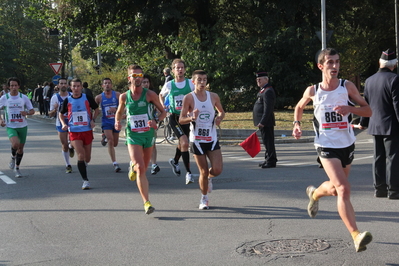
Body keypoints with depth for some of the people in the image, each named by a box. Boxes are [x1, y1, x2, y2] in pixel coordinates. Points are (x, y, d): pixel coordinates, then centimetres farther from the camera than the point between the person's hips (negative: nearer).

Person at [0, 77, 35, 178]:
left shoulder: (24, 97, -1)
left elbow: (32, 111, 4)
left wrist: (26, 112, -19)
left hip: (22, 126, 2)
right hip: (10, 127, -2)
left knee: (20, 148, 9)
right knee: (15, 144, -27)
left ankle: (17, 168, 29)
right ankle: (13, 157, 7)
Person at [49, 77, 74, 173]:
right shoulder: (55, 97, -4)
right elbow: (51, 114, -2)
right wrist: (55, 110, -24)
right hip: (60, 124, -1)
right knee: (64, 145, 0)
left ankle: (71, 147, 31)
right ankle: (67, 165, 16)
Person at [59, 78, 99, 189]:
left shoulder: (87, 98, 0)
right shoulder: (67, 100, 0)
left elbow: (96, 109, 12)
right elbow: (61, 114, 13)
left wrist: (93, 120, -3)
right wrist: (64, 124, -5)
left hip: (87, 130, 2)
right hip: (74, 131, -2)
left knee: (87, 158, 10)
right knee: (81, 155, -15)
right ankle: (85, 180, -8)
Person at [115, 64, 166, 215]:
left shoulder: (149, 95, -4)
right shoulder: (124, 97, 0)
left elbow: (163, 112, 3)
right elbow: (119, 112, 18)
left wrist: (156, 121, -17)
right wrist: (117, 122, -3)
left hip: (148, 134, 1)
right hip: (133, 135, -1)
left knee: (143, 168, 14)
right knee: (140, 168, -16)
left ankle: (133, 167, 52)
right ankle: (146, 202, -16)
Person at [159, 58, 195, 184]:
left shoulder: (190, 83, -1)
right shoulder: (169, 85, -1)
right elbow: (161, 95, 18)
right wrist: (162, 105, -1)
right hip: (174, 117, -3)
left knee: (182, 143, 18)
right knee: (185, 142, -20)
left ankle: (175, 161, 49)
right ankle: (188, 172, -13)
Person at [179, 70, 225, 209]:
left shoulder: (213, 96, 3)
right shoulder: (189, 98, -7)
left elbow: (221, 111, 19)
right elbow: (181, 120, -6)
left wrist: (219, 117, -4)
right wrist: (192, 118, -26)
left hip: (212, 139, 3)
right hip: (197, 139, -3)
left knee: (217, 170, -8)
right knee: (203, 172, 1)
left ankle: (209, 177, 29)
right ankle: (204, 199, 23)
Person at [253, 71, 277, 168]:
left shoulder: (268, 91, -15)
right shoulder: (263, 90, 18)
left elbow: (268, 108, -22)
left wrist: (262, 122, -24)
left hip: (266, 122, -11)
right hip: (263, 122, 11)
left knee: (268, 141, -6)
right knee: (266, 141, 16)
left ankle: (271, 161, -2)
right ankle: (268, 159, 24)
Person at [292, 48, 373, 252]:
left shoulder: (347, 86, -3)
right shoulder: (313, 91, -3)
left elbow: (368, 110, -2)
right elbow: (299, 107, 18)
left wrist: (350, 108, -21)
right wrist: (296, 124, 0)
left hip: (347, 144, 3)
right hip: (326, 146, -3)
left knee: (335, 188, 21)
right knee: (343, 189, -20)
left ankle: (314, 193, 56)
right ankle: (356, 236, -24)